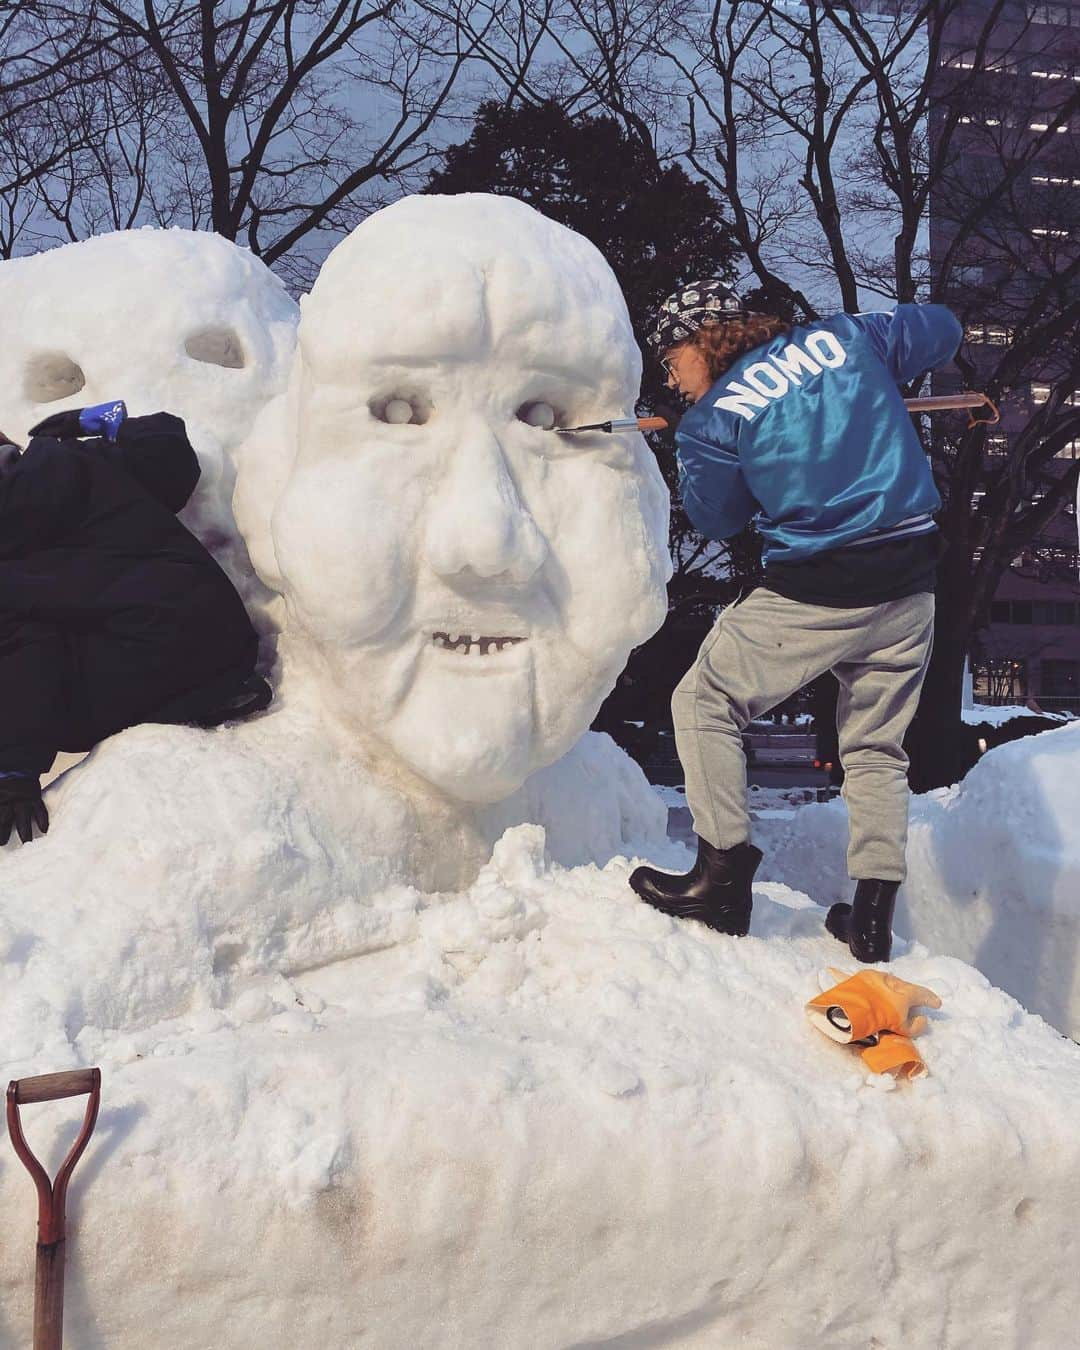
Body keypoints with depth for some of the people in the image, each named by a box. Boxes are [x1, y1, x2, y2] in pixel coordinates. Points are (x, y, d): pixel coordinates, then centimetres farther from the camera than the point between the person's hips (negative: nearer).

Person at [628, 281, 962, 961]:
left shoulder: (713, 418, -4)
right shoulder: (846, 336, 8)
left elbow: (715, 516, 11)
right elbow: (943, 327, 23)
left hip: (816, 592, -5)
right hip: (911, 583, 6)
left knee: (705, 702, 11)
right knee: (877, 746, 17)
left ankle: (725, 877, 6)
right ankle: (874, 917, 19)